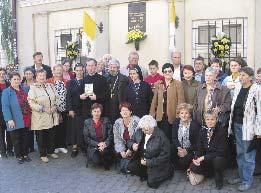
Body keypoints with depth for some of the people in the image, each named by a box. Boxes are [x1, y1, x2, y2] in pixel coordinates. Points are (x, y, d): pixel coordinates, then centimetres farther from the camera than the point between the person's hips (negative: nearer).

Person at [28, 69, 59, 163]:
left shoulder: (50, 86, 10)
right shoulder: (33, 88, -8)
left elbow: (56, 98, 15)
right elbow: (31, 103, -15)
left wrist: (54, 107, -3)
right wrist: (43, 109, -18)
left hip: (52, 117, 5)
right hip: (40, 118, -5)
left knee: (52, 135, 13)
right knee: (41, 137, 6)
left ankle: (51, 151, 31)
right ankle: (43, 155, 21)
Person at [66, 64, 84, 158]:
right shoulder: (71, 82, 5)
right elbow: (68, 96, 0)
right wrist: (70, 109, -6)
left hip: (84, 109, 0)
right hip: (74, 109, 0)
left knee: (83, 128, 2)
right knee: (74, 128, 2)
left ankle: (84, 146, 14)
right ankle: (74, 147, 10)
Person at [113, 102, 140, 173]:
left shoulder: (136, 121, -13)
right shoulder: (117, 123, 1)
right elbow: (117, 139, 3)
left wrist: (131, 149, -20)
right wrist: (121, 151, -11)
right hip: (124, 147, 5)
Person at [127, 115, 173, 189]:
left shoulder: (161, 136, -24)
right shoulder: (139, 132, -8)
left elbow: (165, 156, -22)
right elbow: (130, 141, 8)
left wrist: (149, 162, -23)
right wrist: (132, 145, -18)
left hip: (157, 163, -5)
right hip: (142, 159, 5)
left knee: (151, 183, -17)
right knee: (130, 166, -16)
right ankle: (146, 174, 10)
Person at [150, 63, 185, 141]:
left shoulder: (178, 84, -1)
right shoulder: (158, 84, 11)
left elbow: (181, 101, -4)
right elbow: (154, 100, 12)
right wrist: (152, 114, 8)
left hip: (172, 116, -3)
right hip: (160, 116, 3)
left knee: (170, 137, 1)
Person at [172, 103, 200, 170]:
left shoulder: (195, 124, -13)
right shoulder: (176, 122, 0)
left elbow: (197, 143, -11)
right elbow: (174, 138, 3)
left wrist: (187, 151, -19)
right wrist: (179, 148, -13)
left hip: (191, 150, -4)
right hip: (179, 149, 5)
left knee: (183, 161, -27)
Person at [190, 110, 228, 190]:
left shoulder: (222, 131, -17)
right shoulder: (202, 130, -2)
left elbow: (220, 152, -22)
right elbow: (200, 148, 1)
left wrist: (204, 157, -27)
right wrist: (196, 158, -20)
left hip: (219, 159, -5)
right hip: (206, 160, 6)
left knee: (217, 160, -38)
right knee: (193, 167, -17)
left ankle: (219, 180, -6)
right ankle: (211, 173, 16)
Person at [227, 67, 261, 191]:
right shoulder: (238, 88, 7)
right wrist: (231, 124, 12)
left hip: (248, 126, -6)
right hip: (237, 125, 7)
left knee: (248, 156, 5)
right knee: (239, 154, 17)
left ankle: (247, 180, 20)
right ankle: (241, 176, 32)